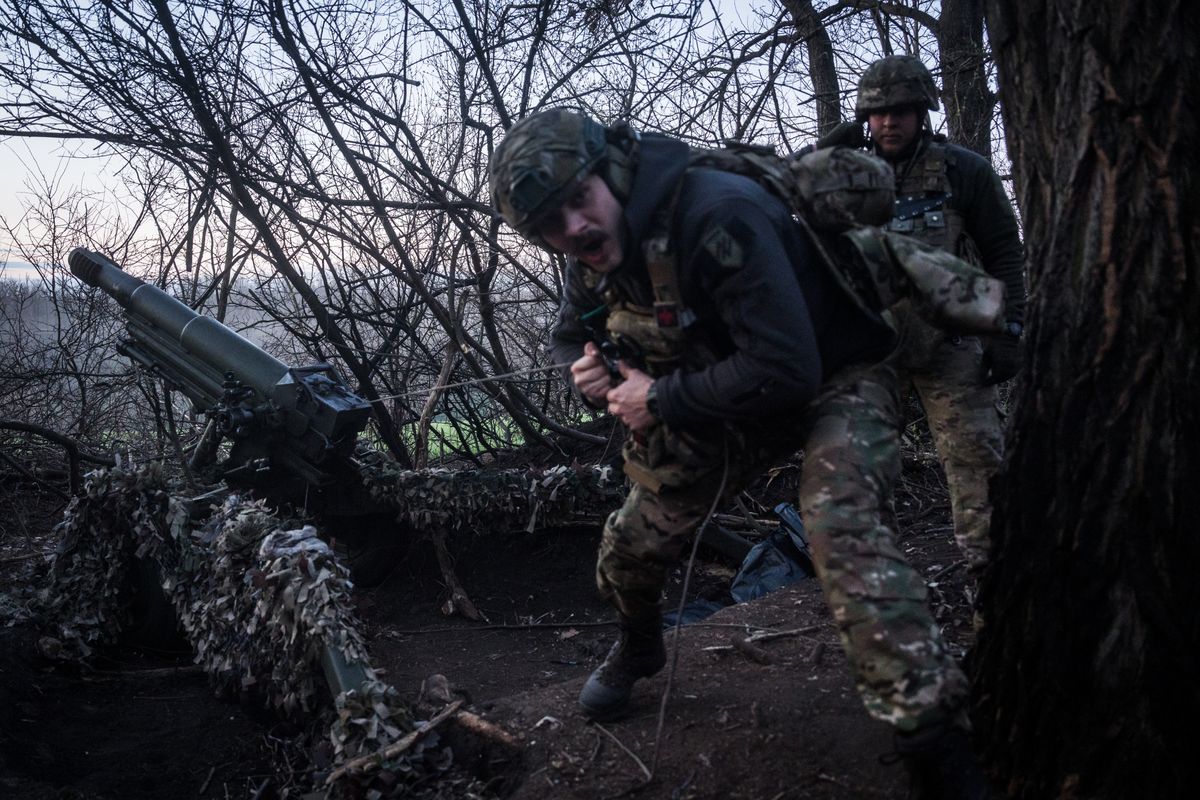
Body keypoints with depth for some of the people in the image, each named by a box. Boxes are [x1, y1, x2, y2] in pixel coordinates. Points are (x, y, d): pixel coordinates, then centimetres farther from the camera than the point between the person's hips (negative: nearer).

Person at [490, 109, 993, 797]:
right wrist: (585, 372, -13)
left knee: (842, 528, -33)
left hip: (835, 378, -7)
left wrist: (663, 400, -29)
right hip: (726, 400, 7)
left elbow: (786, 369, -38)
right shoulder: (592, 262, -9)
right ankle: (640, 647, 44)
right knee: (635, 539, 12)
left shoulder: (716, 216, -35)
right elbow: (568, 337, 12)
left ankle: (932, 733, -24)